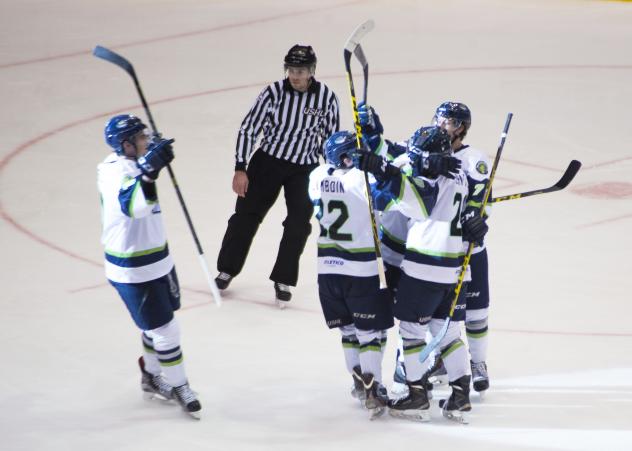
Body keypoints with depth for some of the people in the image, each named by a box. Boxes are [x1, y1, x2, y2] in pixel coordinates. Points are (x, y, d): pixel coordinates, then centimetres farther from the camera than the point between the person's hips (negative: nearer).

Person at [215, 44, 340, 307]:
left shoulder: (326, 98, -11)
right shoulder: (274, 93, -15)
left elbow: (331, 137, 1)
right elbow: (249, 129, -10)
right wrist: (240, 169, -14)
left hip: (305, 169, 0)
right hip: (268, 160, 0)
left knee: (299, 224, -6)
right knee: (247, 214, 7)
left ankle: (282, 280, 9)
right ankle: (227, 269, 25)